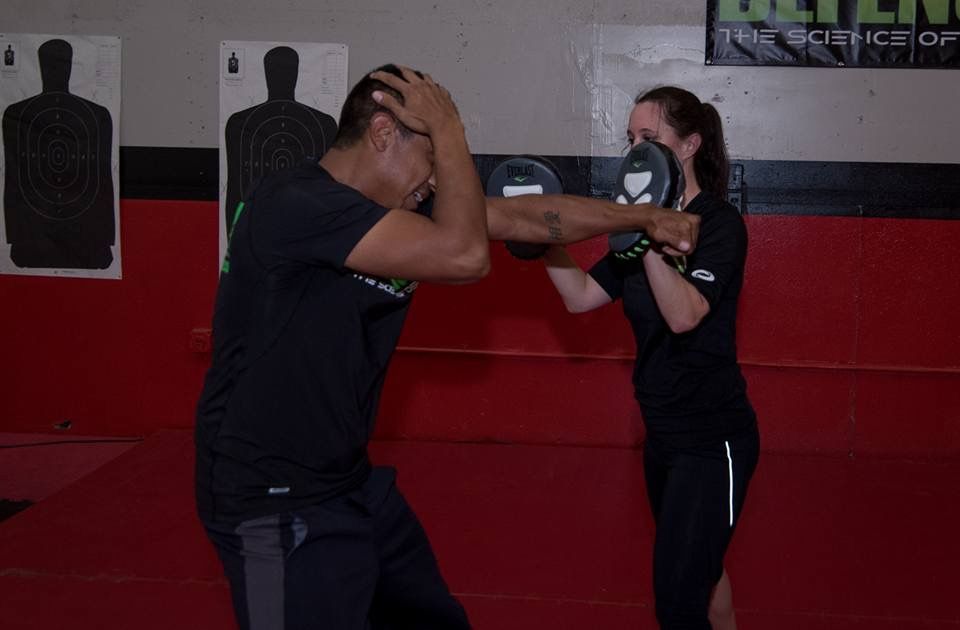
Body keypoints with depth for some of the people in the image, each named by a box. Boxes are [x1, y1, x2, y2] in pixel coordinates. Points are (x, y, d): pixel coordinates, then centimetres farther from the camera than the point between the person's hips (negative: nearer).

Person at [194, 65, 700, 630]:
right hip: (276, 501, -9)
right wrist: (449, 131, -18)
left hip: (353, 483, 9)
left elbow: (525, 217, 13)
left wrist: (644, 217, 17)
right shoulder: (297, 203, -24)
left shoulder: (397, 210, 4)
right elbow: (465, 255, -29)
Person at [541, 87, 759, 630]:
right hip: (664, 435, 8)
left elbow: (682, 314, -29)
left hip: (713, 440, -8)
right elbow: (581, 295, 5)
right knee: (700, 569, 23)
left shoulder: (719, 223, -15)